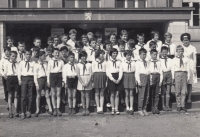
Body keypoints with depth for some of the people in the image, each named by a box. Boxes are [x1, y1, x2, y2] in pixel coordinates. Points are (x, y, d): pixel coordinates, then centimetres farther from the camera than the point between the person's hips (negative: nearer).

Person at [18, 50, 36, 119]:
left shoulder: (33, 63, 7)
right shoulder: (21, 62, 11)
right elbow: (19, 71, 10)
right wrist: (19, 79, 1)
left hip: (31, 78, 0)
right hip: (24, 78, 0)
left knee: (30, 96, 3)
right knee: (23, 96, -4)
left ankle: (29, 111, 15)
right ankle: (23, 112, 1)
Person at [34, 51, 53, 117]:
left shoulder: (45, 63, 10)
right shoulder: (36, 65, -4)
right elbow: (35, 75, -5)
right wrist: (36, 84, -10)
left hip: (46, 79, 4)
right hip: (40, 79, -4)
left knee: (47, 95, 6)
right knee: (38, 96, 6)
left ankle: (50, 109, 9)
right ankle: (37, 110, 16)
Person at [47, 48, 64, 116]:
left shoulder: (61, 61, 5)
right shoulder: (50, 61, 3)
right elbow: (48, 71, 5)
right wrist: (48, 80, 1)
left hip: (59, 76, 1)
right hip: (52, 76, -1)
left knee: (58, 94, 4)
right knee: (53, 94, 4)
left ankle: (58, 109, 8)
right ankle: (54, 109, 10)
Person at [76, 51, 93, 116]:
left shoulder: (89, 65, 1)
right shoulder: (78, 65, 1)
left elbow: (90, 74, -3)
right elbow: (78, 75, -2)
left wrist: (87, 83, -13)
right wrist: (82, 83, -11)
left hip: (88, 81, 0)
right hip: (81, 81, 0)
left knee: (87, 95, 2)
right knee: (82, 95, 3)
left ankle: (87, 109, 6)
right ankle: (83, 108, 8)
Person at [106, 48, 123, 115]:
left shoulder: (119, 62, 8)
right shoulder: (108, 62, 2)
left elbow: (121, 71, 4)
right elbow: (107, 72, -3)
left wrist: (119, 79, -10)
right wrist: (113, 79, -12)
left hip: (118, 79, 2)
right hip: (111, 79, -2)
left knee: (117, 94, 2)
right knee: (112, 94, 1)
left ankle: (116, 109, 6)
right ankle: (113, 109, 8)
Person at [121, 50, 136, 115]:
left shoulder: (133, 62, 5)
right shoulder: (123, 63, 5)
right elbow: (121, 72, 4)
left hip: (132, 77, 0)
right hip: (125, 77, 0)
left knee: (131, 93, -2)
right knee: (127, 94, 3)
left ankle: (131, 108, 1)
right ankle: (127, 108, 9)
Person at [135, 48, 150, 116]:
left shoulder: (146, 62, 18)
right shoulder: (138, 62, -1)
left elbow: (148, 70, 15)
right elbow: (137, 72, -7)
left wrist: (149, 79, 7)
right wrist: (138, 80, -14)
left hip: (147, 77, 7)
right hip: (142, 77, -7)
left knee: (147, 95, 8)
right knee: (141, 95, -6)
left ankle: (144, 109, 17)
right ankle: (140, 109, 3)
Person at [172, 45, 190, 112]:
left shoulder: (186, 59, 8)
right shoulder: (174, 59, 4)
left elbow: (188, 69, 9)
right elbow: (173, 69, 4)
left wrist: (188, 77, 5)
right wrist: (173, 77, 2)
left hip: (184, 74, 1)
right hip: (177, 74, -1)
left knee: (184, 91, 2)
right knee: (177, 91, 2)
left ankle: (183, 105, 11)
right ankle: (178, 106, 10)